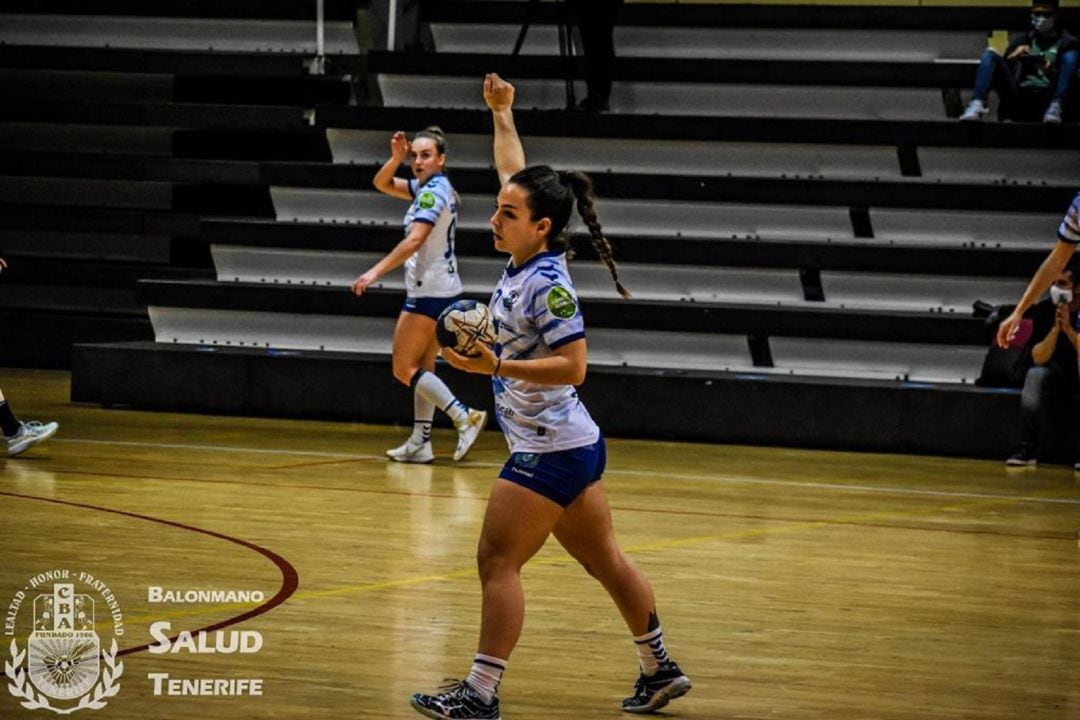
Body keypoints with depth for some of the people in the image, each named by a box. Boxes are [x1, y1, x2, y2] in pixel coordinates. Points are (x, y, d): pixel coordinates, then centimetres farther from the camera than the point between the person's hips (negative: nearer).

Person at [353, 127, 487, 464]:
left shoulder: (434, 191, -16)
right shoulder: (427, 187, 12)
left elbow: (415, 240, -27)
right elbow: (382, 183, 17)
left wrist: (376, 272, -31)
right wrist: (396, 158, -3)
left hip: (429, 293, -10)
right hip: (440, 290, 10)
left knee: (405, 368, -4)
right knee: (422, 367, 10)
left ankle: (465, 416, -12)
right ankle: (420, 442, 10)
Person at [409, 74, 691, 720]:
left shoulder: (547, 284, -21)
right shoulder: (527, 257, 4)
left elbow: (573, 366, -23)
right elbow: (518, 174, 18)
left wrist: (497, 366, -27)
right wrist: (501, 114, 19)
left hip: (551, 451, -10)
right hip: (570, 446, 10)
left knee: (498, 561, -8)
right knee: (603, 559, 17)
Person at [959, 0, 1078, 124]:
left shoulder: (1066, 43, 15)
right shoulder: (1020, 40, 24)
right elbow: (1001, 67, 14)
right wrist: (1013, 57, -7)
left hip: (1045, 101, -3)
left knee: (1070, 55, -21)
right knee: (990, 53, -12)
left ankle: (1055, 108, -41)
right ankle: (977, 104, -33)